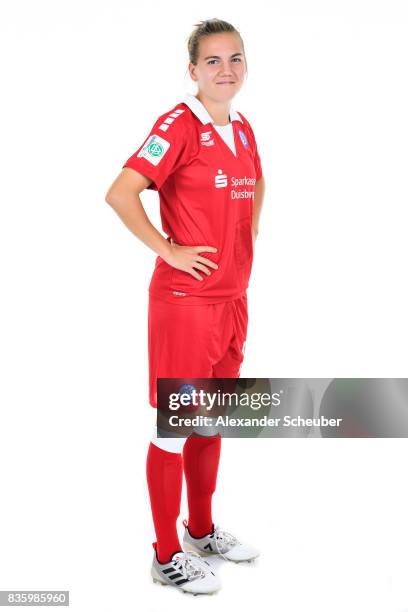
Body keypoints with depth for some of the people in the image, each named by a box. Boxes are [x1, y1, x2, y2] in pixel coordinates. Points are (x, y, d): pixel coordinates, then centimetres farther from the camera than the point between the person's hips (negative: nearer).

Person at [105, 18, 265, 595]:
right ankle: (167, 554, 17)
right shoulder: (179, 124, -12)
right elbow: (120, 193, -21)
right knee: (176, 425, 2)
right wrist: (168, 250, -17)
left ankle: (202, 530, 35)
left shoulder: (242, 129, 10)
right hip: (185, 299, -8)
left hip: (232, 298, 8)